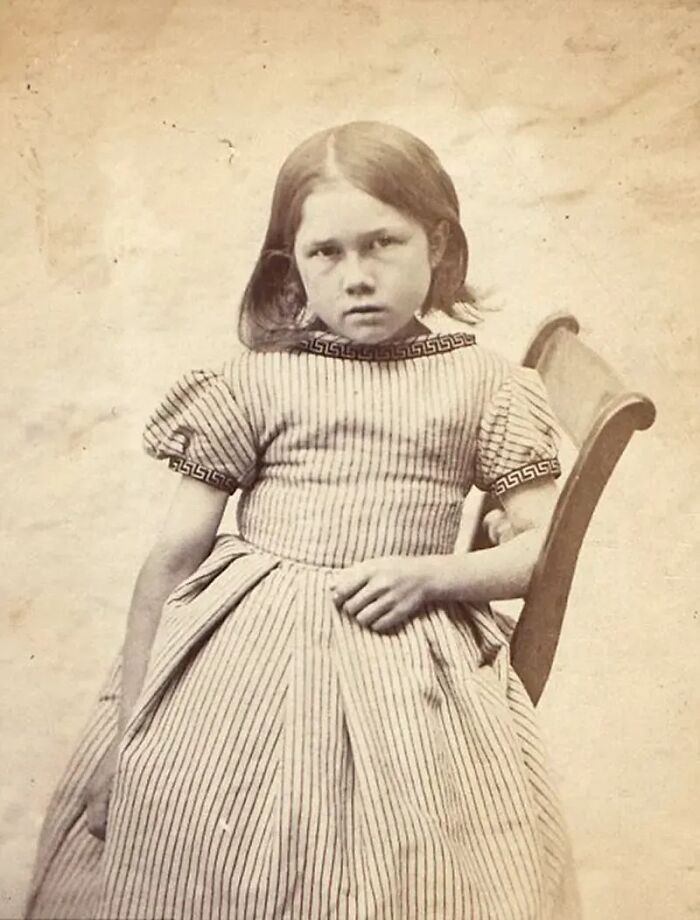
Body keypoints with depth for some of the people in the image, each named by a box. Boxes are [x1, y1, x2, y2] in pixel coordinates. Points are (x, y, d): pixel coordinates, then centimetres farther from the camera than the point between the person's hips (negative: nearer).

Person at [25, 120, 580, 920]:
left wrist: (430, 573, -15)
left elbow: (546, 547, 2)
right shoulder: (256, 381, -1)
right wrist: (127, 720, -1)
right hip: (238, 665, 1)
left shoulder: (484, 384, 0)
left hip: (403, 674, 0)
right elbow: (173, 554, 0)